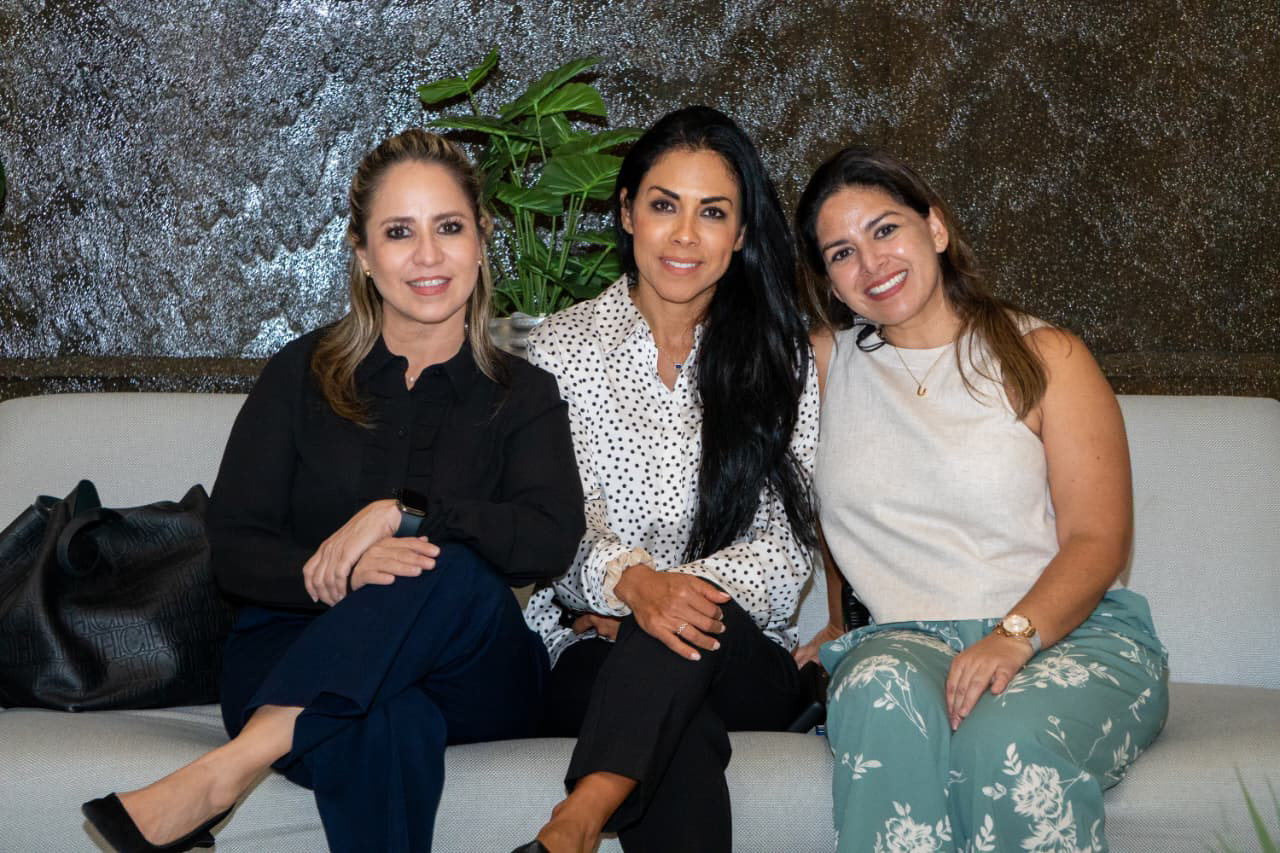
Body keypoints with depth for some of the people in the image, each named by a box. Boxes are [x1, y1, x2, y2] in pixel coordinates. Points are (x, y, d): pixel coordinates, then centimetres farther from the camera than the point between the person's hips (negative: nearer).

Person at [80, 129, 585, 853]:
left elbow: (552, 540, -9)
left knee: (457, 571, -36)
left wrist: (400, 513, -20)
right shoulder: (303, 375, 11)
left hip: (466, 675, 1)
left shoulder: (523, 397, 10)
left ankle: (229, 769, -42)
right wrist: (342, 575, -19)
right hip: (295, 650, -1)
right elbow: (233, 548, 1)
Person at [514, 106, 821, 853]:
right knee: (682, 742, -39)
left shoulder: (781, 358, 9)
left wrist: (691, 588, -18)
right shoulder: (562, 349, 8)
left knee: (691, 631, -39)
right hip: (596, 657, -1)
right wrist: (631, 582, -24)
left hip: (746, 663, 1)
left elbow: (787, 545, 2)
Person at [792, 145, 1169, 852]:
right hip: (902, 638, 2)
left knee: (1005, 744, -37)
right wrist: (831, 624, 9)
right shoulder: (826, 365, 16)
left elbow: (1098, 540, -4)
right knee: (883, 689, -36)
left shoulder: (1045, 357, 6)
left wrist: (1012, 636, -21)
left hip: (1074, 633, -1)